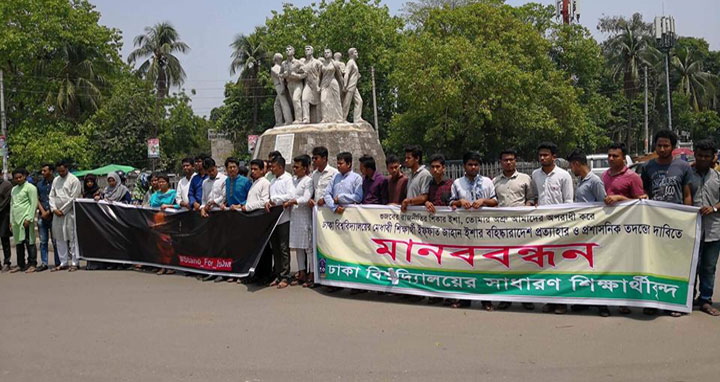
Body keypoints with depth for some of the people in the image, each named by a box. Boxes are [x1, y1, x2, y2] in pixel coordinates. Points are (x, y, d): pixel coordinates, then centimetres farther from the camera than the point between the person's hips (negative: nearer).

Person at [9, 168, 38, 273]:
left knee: (29, 242, -6)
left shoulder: (30, 187, -2)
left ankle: (32, 264, -2)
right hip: (16, 220, 7)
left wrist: (29, 218, -15)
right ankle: (20, 265, 15)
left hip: (26, 219, -7)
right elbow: (12, 204, 22)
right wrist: (11, 220, 15)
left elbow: (34, 204, -8)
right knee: (18, 243, 9)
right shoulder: (14, 189, 20)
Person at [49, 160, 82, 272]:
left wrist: (63, 210, -10)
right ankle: (63, 263, 15)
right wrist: (54, 209, -2)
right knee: (60, 239, 8)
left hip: (69, 213, -6)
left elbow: (73, 198, -10)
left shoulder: (74, 180, -4)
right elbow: (52, 196, 14)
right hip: (57, 213, 6)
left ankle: (75, 262, 0)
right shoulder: (55, 180, 15)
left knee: (72, 238, -5)